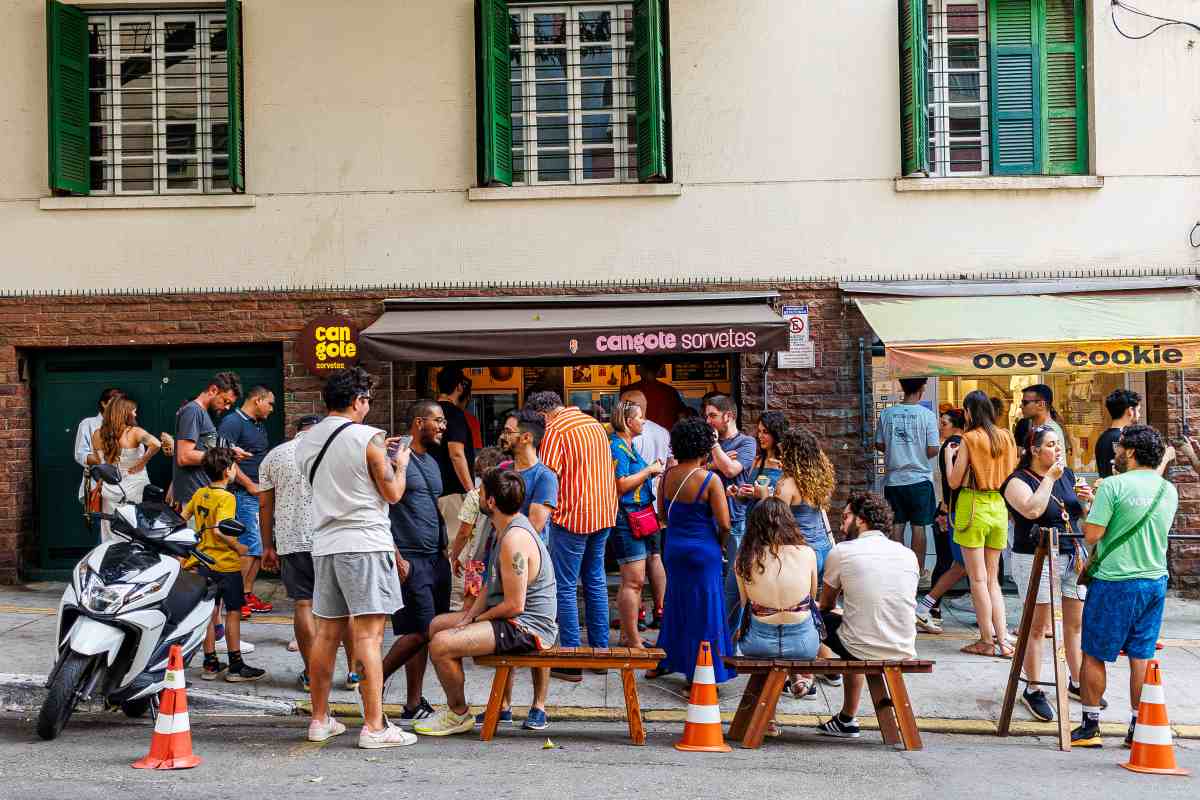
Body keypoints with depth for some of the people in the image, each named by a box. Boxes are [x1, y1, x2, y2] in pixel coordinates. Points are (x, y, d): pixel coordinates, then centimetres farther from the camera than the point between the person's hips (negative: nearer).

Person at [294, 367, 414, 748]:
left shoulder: (305, 441, 11)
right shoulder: (369, 437, -10)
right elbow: (392, 492, -5)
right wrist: (399, 463, 14)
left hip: (324, 545, 7)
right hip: (365, 544, -7)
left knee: (327, 634, 13)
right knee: (368, 636, -6)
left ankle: (320, 720, 21)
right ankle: (374, 727, -5)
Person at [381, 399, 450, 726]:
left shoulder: (432, 462, 18)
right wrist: (396, 557, -19)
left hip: (436, 559, 9)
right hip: (411, 560, -9)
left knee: (426, 634, 8)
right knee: (420, 632, -11)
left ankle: (414, 705, 13)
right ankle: (375, 680, 7)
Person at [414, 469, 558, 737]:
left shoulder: (515, 539, -24)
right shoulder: (507, 528, 10)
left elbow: (514, 605, -25)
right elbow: (492, 584, 16)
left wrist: (477, 619, -10)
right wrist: (471, 615, 1)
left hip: (527, 626, -11)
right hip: (514, 617, 11)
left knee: (441, 644, -21)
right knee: (437, 625, 18)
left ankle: (459, 715, 1)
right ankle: (454, 707, 22)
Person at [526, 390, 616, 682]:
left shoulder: (555, 430, -11)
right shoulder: (594, 424, 14)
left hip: (572, 516, -8)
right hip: (603, 514, 8)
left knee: (566, 588, -1)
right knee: (595, 582, 17)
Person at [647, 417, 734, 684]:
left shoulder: (667, 476, -1)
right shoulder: (709, 479, -16)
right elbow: (724, 524, -15)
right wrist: (721, 544, 4)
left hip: (674, 548, 5)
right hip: (704, 551, -5)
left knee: (675, 604, 20)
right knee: (704, 610, 6)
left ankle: (662, 663, 30)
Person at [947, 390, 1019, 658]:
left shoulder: (969, 438, -10)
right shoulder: (1006, 437, 5)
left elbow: (954, 482, -8)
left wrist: (950, 455, 6)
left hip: (973, 507, -6)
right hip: (999, 507, 6)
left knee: (978, 579, 1)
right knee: (992, 578, 13)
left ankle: (987, 641, 4)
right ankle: (1003, 639, 7)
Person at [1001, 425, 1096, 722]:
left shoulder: (1067, 475, 13)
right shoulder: (1018, 481, -8)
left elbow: (1085, 514, 21)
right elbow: (1032, 510, -27)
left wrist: (1090, 499, -1)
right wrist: (1050, 478, -19)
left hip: (1073, 557, 6)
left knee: (1077, 623, 10)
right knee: (1038, 626, -2)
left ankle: (1077, 683, 25)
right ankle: (1033, 690, 6)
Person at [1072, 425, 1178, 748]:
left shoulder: (1114, 485, -15)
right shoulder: (1169, 491, 4)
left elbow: (1092, 534, -16)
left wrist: (1088, 509, 1)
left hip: (1114, 581, -6)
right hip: (1155, 580, 6)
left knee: (1094, 654, 6)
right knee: (1141, 655, 12)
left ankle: (1090, 726, 12)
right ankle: (1139, 727, 17)